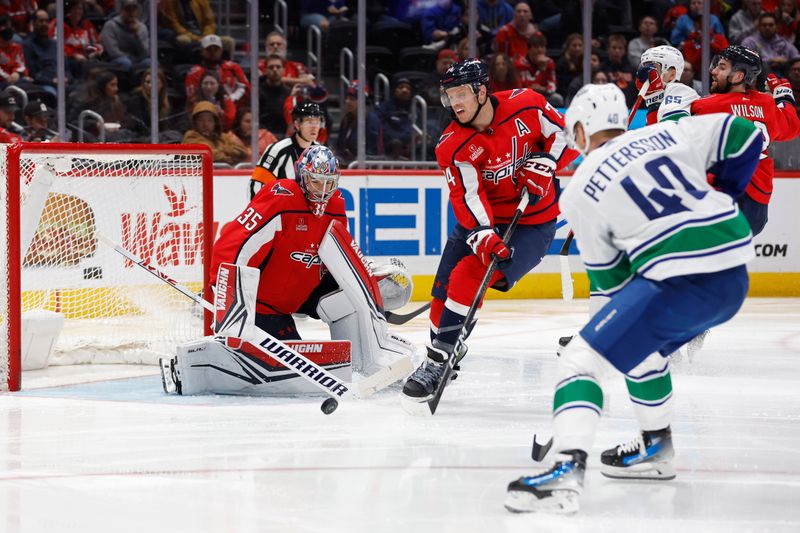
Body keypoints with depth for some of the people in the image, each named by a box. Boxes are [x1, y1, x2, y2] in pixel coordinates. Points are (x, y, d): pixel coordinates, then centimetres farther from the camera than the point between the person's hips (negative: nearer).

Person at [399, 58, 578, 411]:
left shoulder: (525, 105, -13)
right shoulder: (452, 146, -12)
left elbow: (564, 133, 0)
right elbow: (467, 196, -21)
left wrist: (542, 164, -16)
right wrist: (483, 236, -36)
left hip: (532, 222, -3)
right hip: (482, 221, 3)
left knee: (470, 277, -22)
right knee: (446, 287, -2)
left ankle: (439, 358, -16)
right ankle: (437, 364, 19)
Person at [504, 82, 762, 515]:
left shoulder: (580, 191, 4)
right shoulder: (666, 135, 13)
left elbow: (609, 277, 10)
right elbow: (744, 134, 17)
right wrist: (721, 198, 28)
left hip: (679, 283, -7)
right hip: (734, 278, 7)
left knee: (581, 359, -5)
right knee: (643, 344, 32)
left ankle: (566, 469, -25)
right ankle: (656, 449, 42)